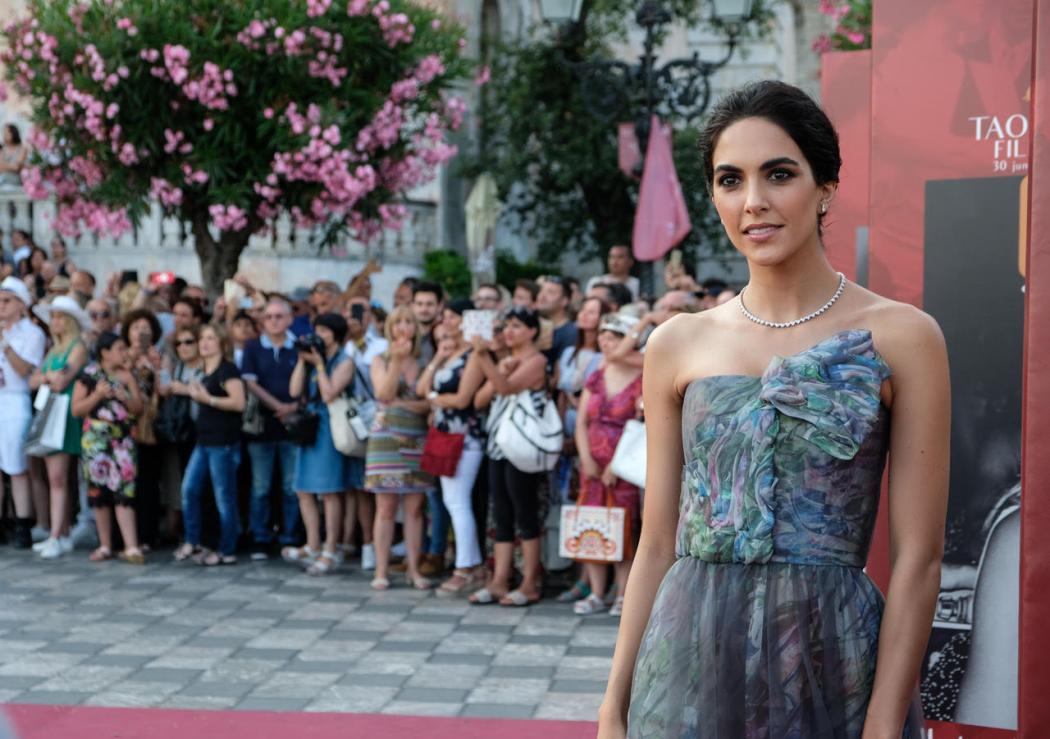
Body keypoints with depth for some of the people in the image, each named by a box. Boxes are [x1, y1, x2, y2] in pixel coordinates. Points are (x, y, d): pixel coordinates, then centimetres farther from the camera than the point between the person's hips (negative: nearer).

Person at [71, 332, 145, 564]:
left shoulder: (127, 375, 8)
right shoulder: (90, 375, 0)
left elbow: (138, 407, 5)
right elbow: (77, 409, -2)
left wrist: (125, 397, -14)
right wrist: (98, 394, -14)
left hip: (123, 440, 1)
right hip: (96, 440, -1)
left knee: (124, 492, -8)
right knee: (100, 492, 3)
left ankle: (131, 548, -13)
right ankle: (105, 546, 15)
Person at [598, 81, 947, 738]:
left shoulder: (901, 337, -4)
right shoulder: (678, 345, 4)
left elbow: (919, 558, -6)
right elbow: (658, 544, 7)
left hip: (834, 660, -2)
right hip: (692, 660, 2)